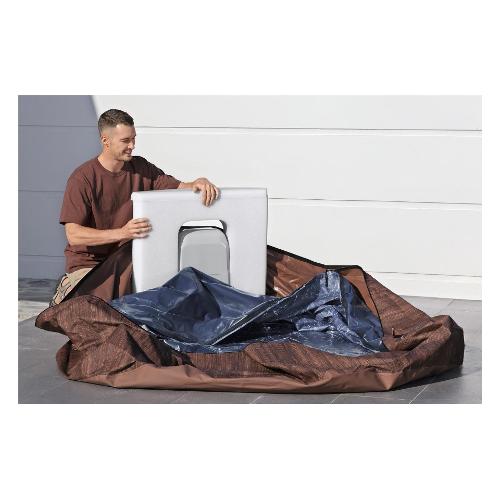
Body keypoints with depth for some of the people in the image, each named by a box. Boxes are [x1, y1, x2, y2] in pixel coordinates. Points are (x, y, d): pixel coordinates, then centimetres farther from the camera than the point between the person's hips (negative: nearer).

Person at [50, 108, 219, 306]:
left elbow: (180, 188, 3)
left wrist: (199, 183, -22)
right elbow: (74, 235, -20)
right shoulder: (82, 178, -13)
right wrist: (122, 233, -32)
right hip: (87, 264, -5)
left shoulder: (140, 168, 5)